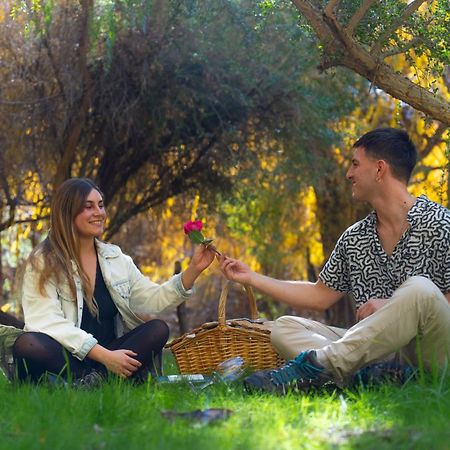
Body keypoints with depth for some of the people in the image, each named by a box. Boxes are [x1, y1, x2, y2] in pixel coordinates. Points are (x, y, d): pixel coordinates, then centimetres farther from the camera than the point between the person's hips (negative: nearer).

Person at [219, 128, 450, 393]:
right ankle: (375, 374, -32)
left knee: (419, 288, -35)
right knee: (285, 328, -5)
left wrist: (391, 307, -18)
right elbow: (320, 297, 23)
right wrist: (251, 278, 23)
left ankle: (313, 366, -34)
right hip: (382, 348, 6)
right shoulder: (354, 239, 15)